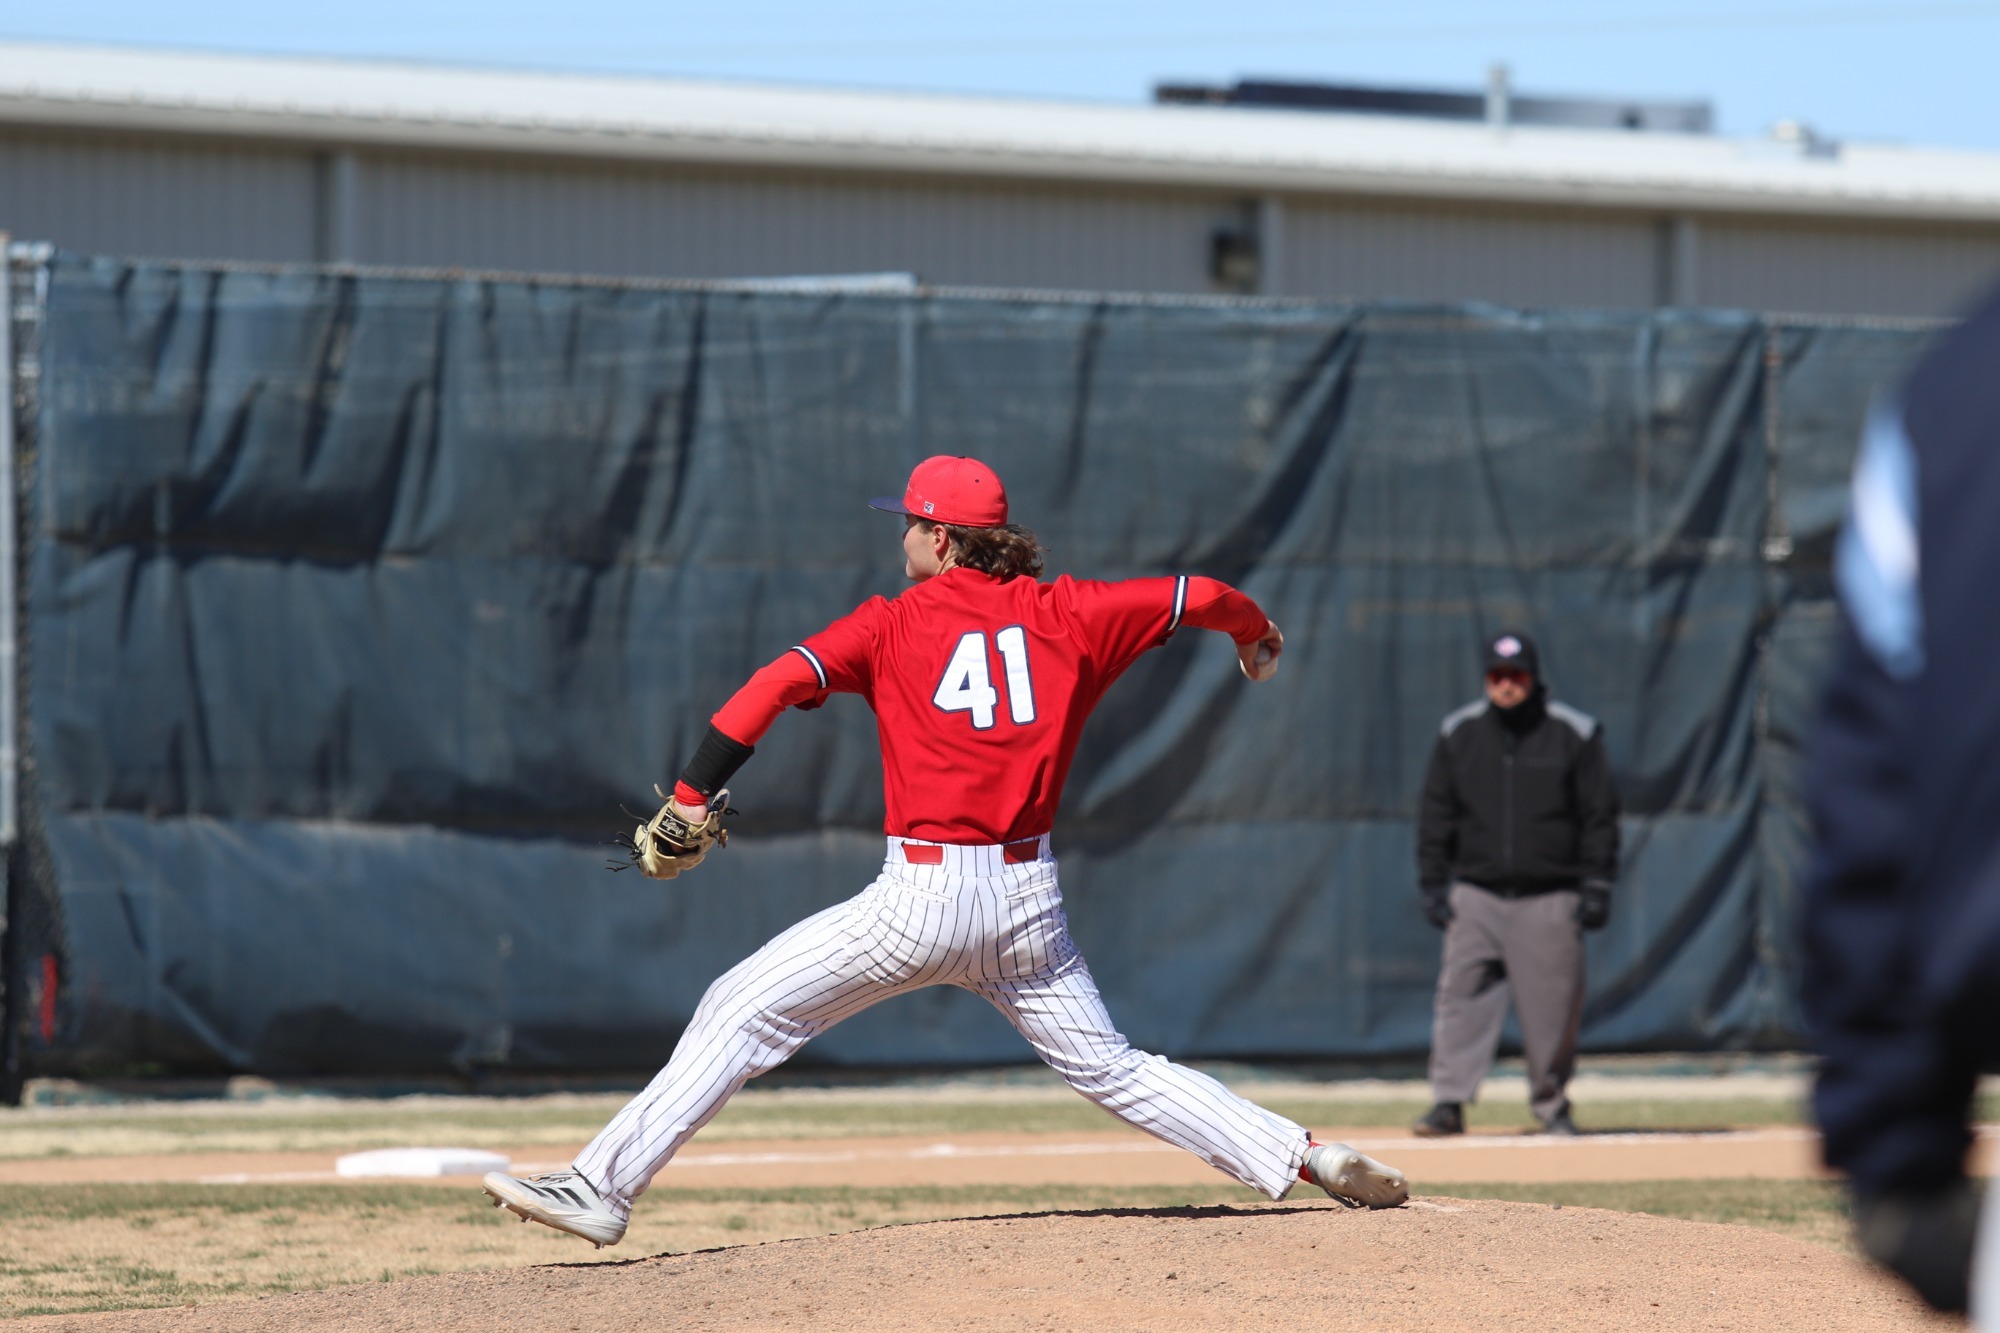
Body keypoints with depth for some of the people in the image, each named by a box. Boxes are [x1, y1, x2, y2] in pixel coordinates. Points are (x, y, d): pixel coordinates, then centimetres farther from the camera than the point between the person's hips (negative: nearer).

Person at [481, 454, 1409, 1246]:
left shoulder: (895, 624, 0)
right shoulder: (1064, 616, 8)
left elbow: (780, 683, -12)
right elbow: (1200, 597, 14)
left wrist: (691, 799, -13)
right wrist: (1256, 635, 36)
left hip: (925, 901, -4)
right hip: (1027, 902, 4)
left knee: (740, 1015, 0)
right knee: (1112, 1070, 15)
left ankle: (604, 1187, -6)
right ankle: (1305, 1159, 5)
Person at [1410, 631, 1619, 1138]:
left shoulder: (1573, 735, 2)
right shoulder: (1458, 734, 8)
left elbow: (1600, 816, 4)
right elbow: (1435, 815, 12)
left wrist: (1597, 885, -2)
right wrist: (1433, 883, 5)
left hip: (1549, 900, -1)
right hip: (1476, 896, 1)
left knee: (1552, 1004, 0)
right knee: (1460, 998, -8)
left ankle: (1551, 1104, 14)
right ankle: (1448, 1103, -8)